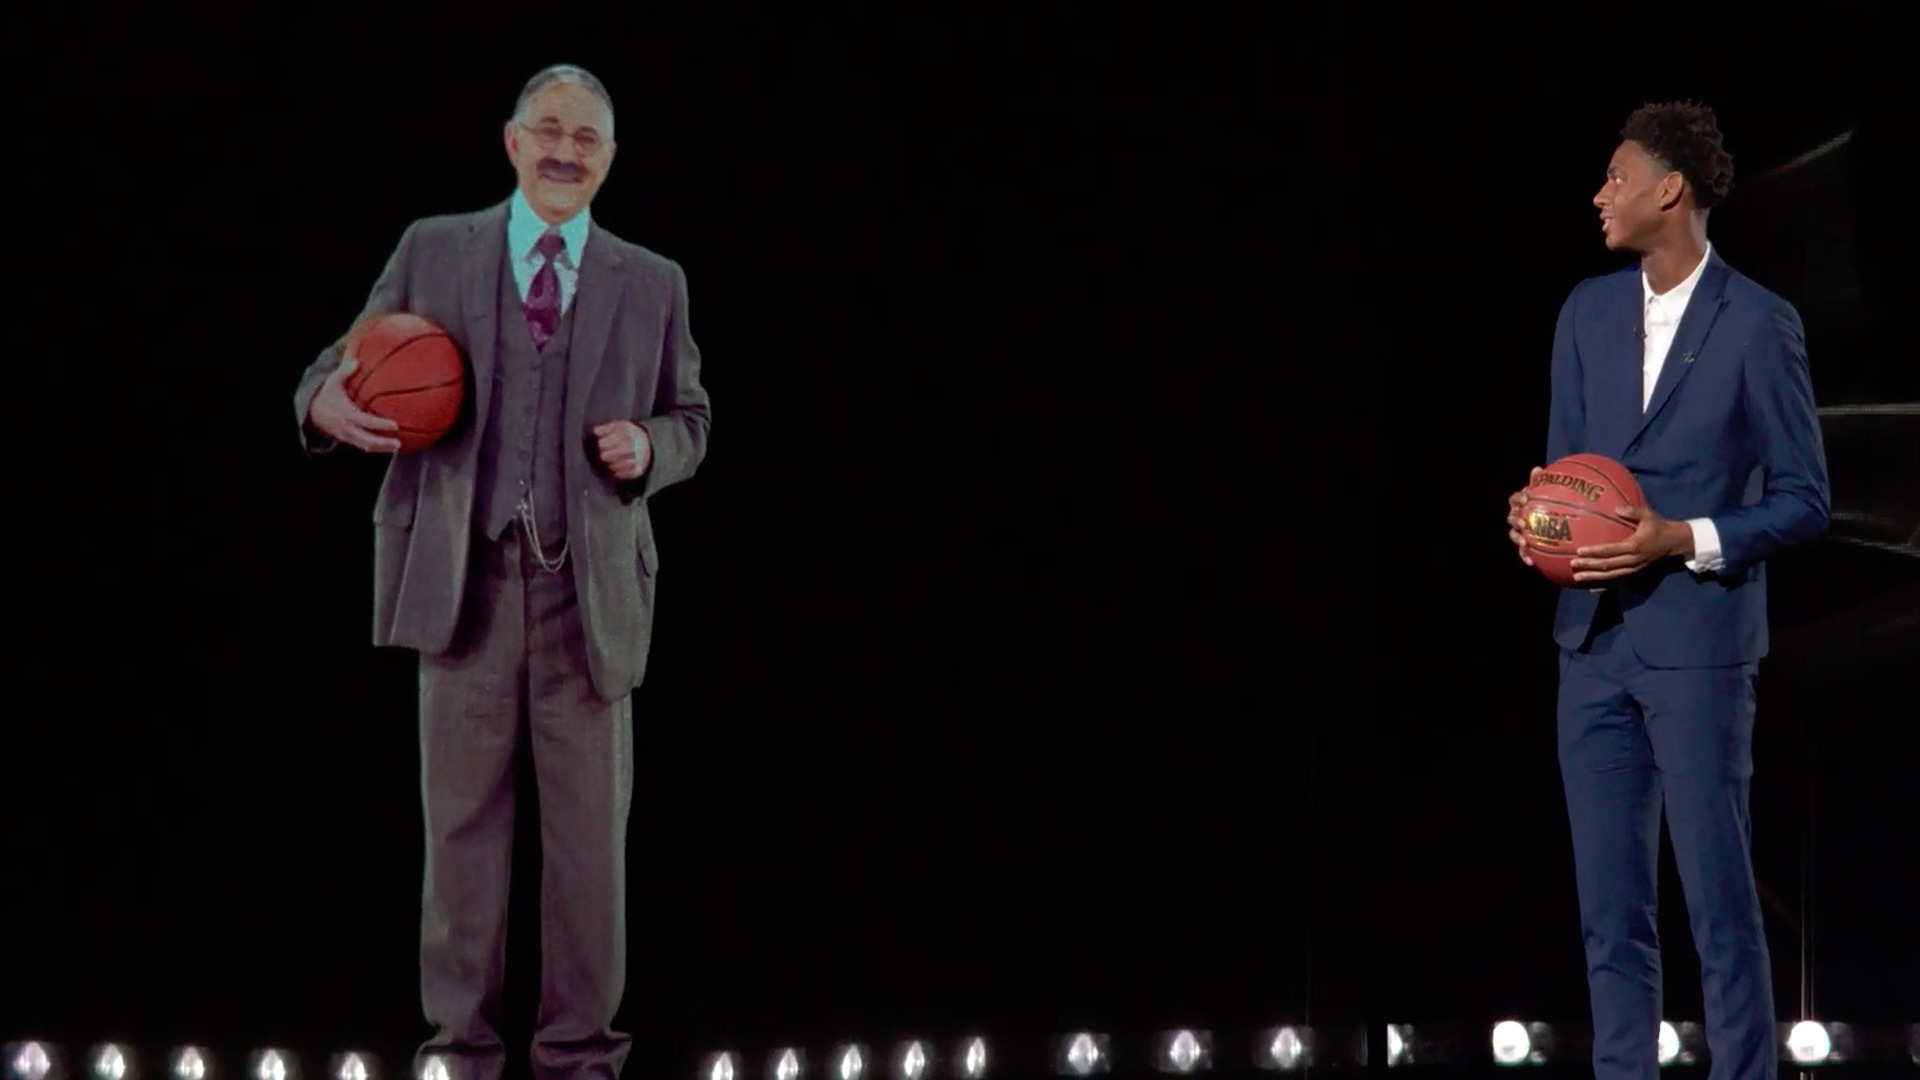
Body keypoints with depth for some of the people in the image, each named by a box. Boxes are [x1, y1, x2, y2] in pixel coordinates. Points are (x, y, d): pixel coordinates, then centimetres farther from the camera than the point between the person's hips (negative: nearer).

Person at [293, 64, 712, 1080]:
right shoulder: (432, 251, 8)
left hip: (589, 591, 1)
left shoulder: (651, 285, 11)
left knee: (591, 830, 3)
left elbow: (690, 419, 17)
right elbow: (345, 362, 8)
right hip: (463, 580, -1)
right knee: (462, 819, 3)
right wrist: (325, 403, -15)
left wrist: (649, 448, -6)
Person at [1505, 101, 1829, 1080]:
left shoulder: (1759, 325, -6)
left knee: (1718, 898, -3)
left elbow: (1802, 501, -4)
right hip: (1594, 641, 5)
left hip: (1699, 641, -5)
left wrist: (1684, 540, -16)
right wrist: (1533, 514, -4)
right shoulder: (1588, 312, 11)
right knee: (1609, 905, 8)